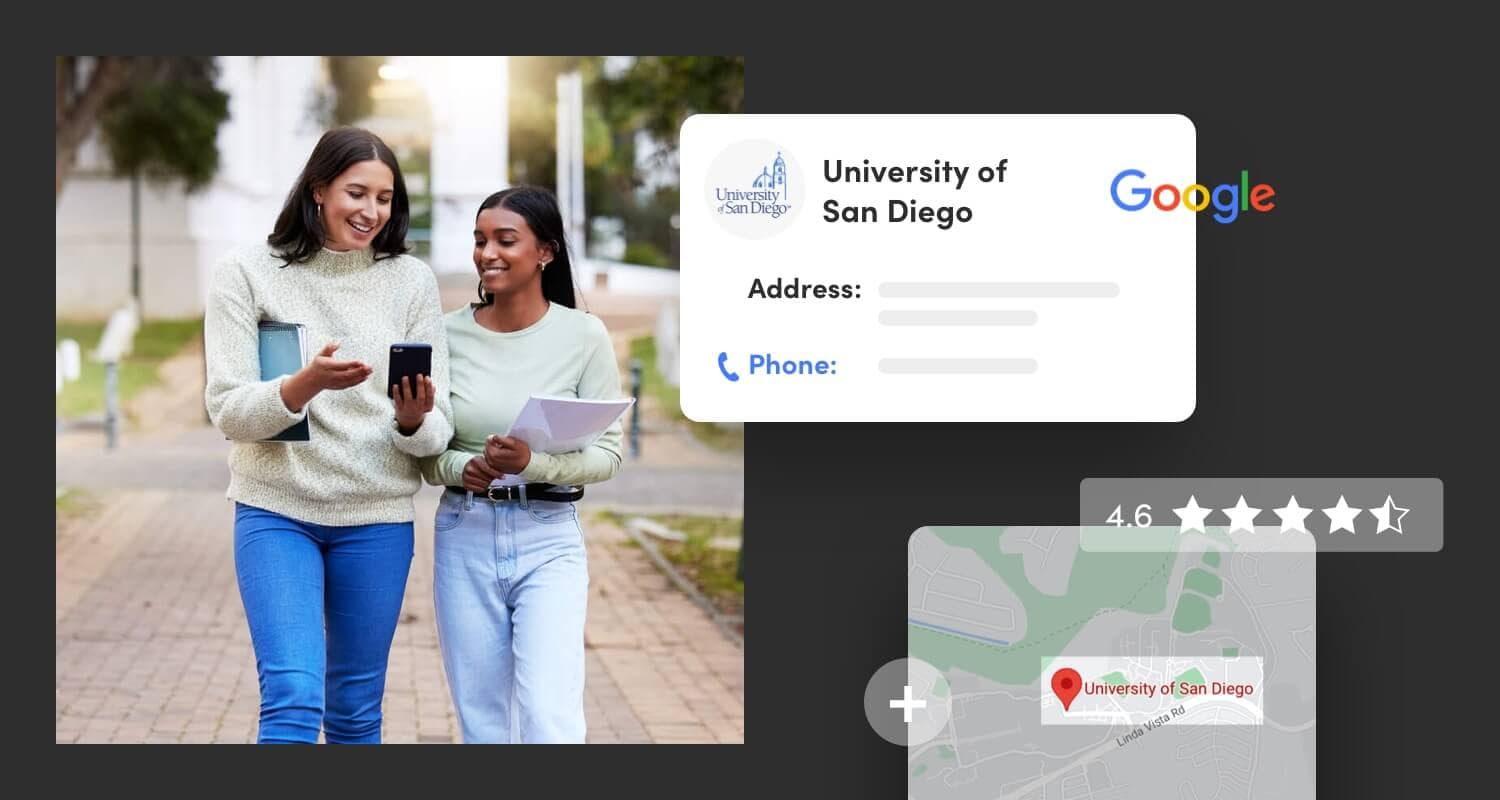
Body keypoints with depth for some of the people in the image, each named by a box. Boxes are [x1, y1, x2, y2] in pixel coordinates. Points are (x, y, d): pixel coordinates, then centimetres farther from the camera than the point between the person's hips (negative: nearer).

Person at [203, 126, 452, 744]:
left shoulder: (411, 281, 2)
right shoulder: (247, 274, -3)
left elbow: (440, 431, -1)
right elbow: (227, 410, -9)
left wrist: (414, 421, -25)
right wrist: (304, 385, -28)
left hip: (378, 518, 2)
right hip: (277, 511, -2)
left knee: (356, 710, 10)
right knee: (292, 699, -15)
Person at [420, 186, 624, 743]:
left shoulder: (583, 336, -4)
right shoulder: (448, 335, 1)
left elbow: (608, 454, -3)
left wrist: (533, 463, -20)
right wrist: (458, 469, -14)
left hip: (548, 540, -2)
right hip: (464, 536, 2)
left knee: (551, 722, -16)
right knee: (482, 724, 8)